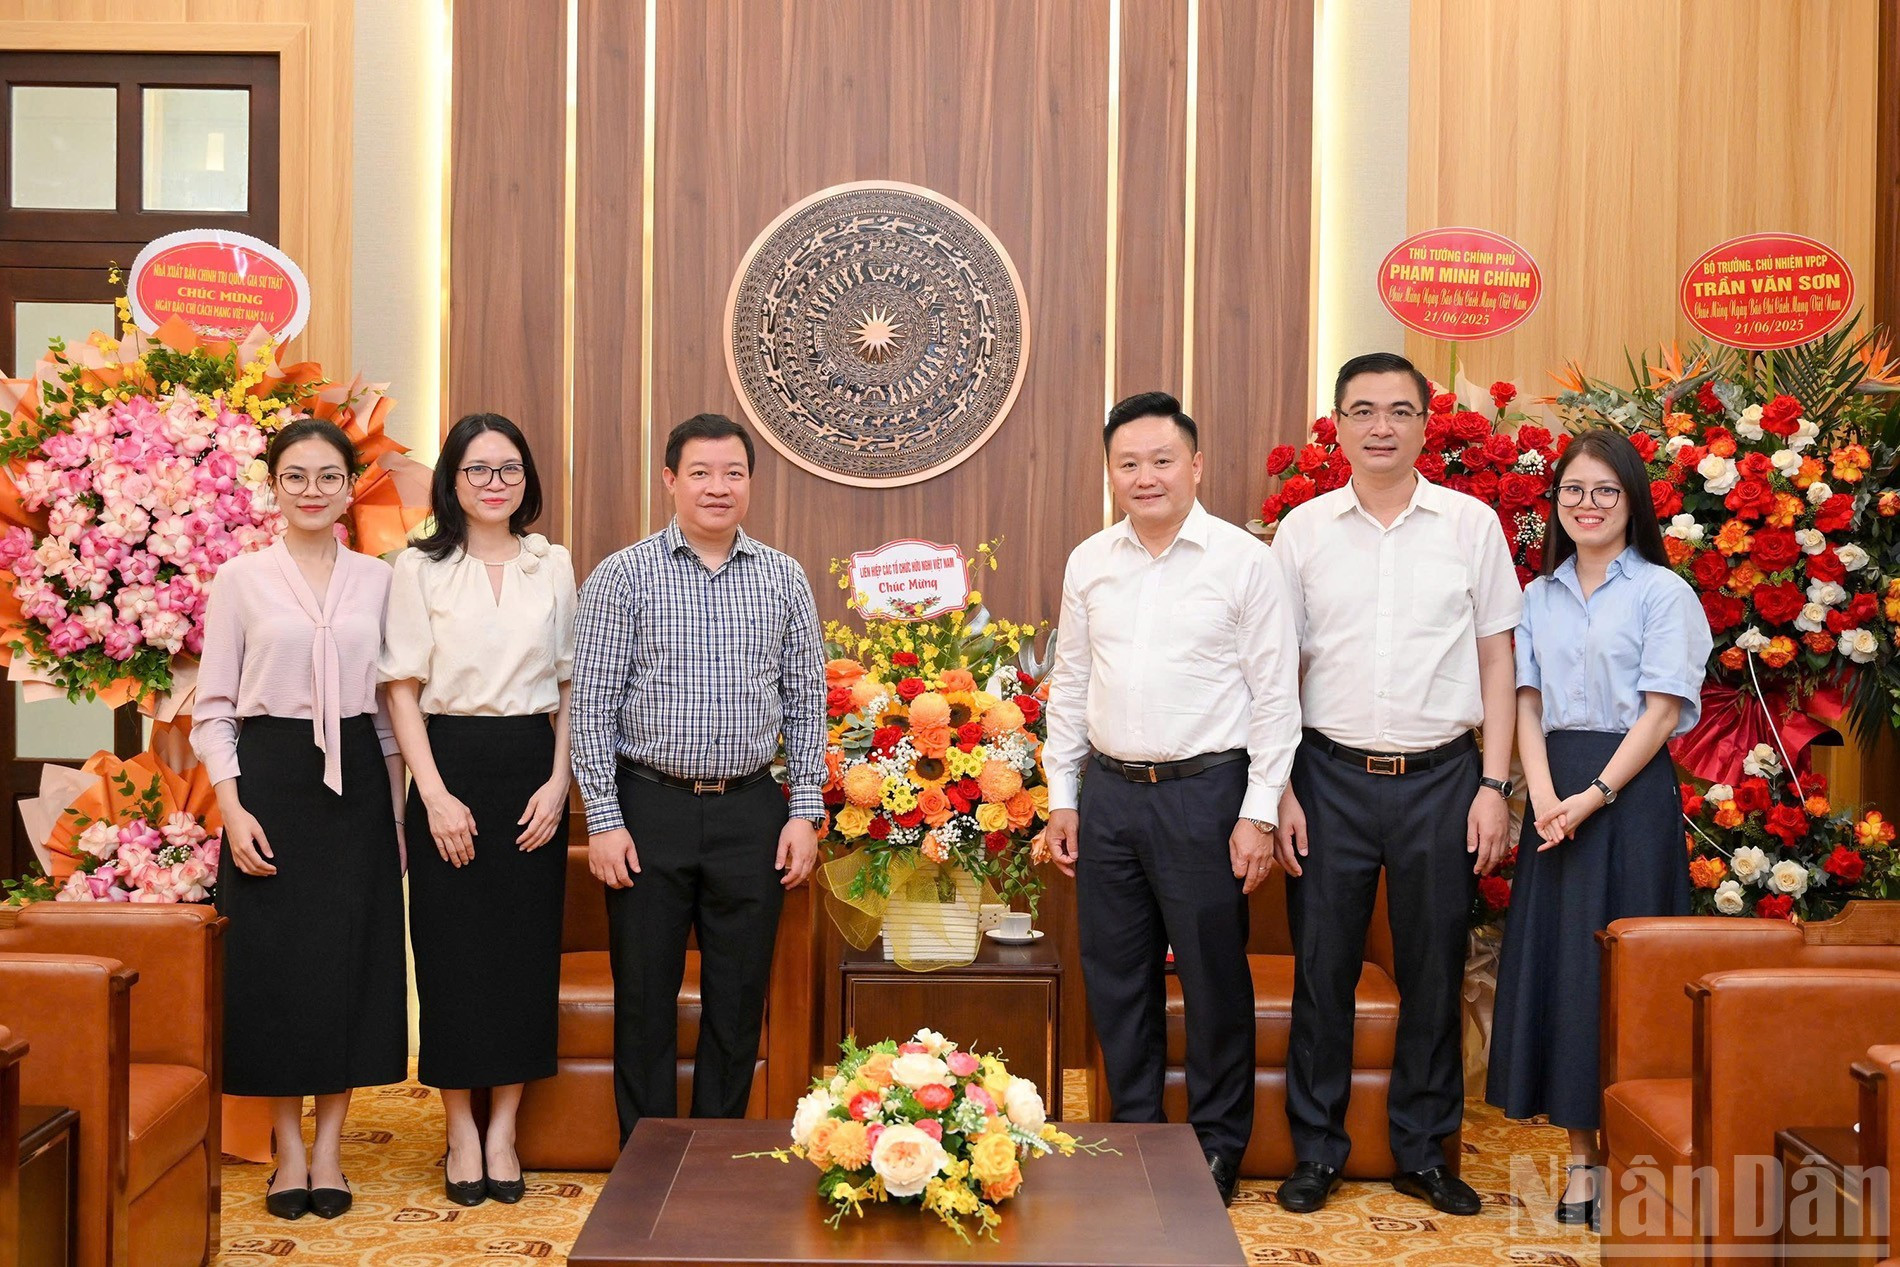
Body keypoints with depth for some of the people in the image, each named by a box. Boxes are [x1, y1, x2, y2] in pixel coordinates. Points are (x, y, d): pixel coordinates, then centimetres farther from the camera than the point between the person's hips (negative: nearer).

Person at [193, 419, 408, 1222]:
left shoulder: (378, 580, 6)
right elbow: (213, 708, 1)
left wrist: (396, 806, 5)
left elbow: (391, 705, 9)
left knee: (351, 957, 3)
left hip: (356, 781, 2)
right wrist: (233, 807, -9)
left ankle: (329, 1145, 15)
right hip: (270, 778, -1)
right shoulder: (241, 579, 1)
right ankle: (288, 1147, 15)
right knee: (272, 959, 1)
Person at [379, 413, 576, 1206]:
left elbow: (570, 688, 9)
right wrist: (436, 794, -11)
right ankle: (461, 1131, 14)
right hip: (450, 766, -2)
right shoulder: (419, 568, 1)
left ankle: (504, 1129, 14)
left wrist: (557, 782, -3)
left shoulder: (553, 568, 9)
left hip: (531, 770, 2)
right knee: (451, 944, 1)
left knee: (526, 945, 3)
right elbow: (403, 689, -3)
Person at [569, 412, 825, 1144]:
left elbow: (806, 701, 8)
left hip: (751, 815, 2)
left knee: (738, 998, 9)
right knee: (645, 998, 6)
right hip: (650, 811, -2)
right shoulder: (622, 577, -2)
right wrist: (603, 819, -8)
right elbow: (592, 705, -3)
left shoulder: (784, 580, 6)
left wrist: (805, 811, 1)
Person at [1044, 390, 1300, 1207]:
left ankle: (1217, 1149, 21)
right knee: (1115, 977, 12)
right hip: (1109, 793, 4)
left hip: (1204, 793, -4)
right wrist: (1061, 797, 11)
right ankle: (1135, 1135, 28)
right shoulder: (1089, 563, 8)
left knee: (1214, 976, 4)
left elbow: (1275, 695, -5)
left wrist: (1259, 813, -9)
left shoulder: (1242, 560, -5)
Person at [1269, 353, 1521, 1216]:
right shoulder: (1303, 529, 3)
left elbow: (1496, 660, 5)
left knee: (1433, 973, 9)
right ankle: (1316, 1151, 20)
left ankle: (1424, 1152, 24)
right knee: (1321, 969, 5)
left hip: (1440, 778, 0)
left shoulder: (1472, 523, 3)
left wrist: (1494, 785, -2)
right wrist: (1280, 790, -1)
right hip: (1332, 778, 0)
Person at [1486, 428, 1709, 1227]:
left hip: (1630, 791, -5)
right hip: (1556, 793, 5)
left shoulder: (1661, 591, -3)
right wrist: (1542, 794, -9)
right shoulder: (1540, 597, 13)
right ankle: (1580, 1155, 14)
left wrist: (1596, 795, -16)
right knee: (1555, 963, 5)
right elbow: (1528, 704, 7)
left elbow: (1662, 710, -8)